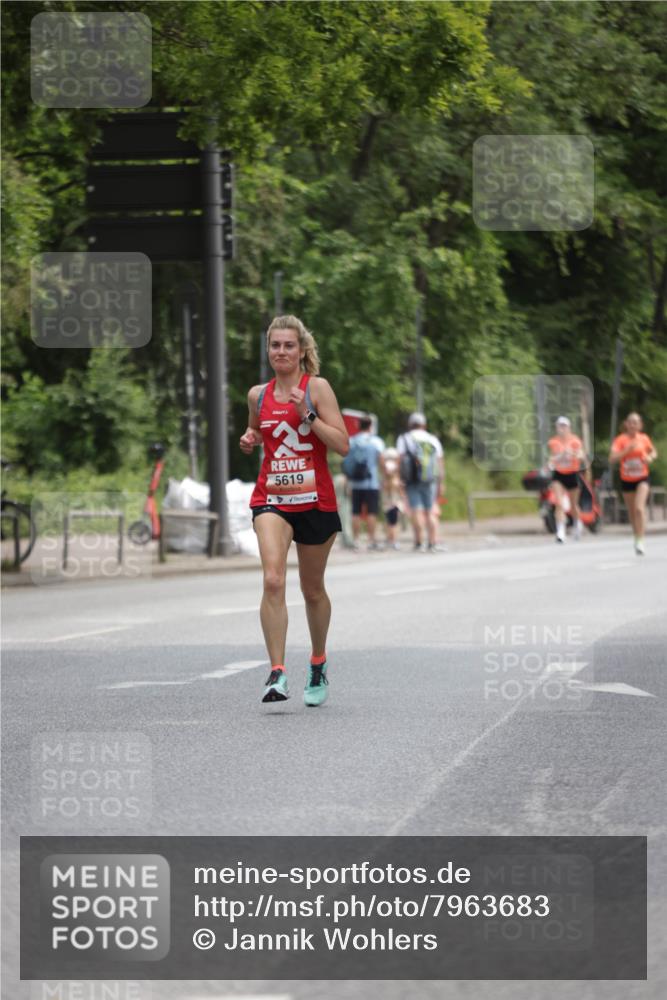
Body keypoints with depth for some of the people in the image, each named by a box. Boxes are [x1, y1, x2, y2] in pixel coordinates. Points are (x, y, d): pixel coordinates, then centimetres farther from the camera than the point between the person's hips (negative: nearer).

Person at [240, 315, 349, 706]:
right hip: (271, 498, 1)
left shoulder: (317, 387, -5)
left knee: (313, 590, 13)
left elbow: (343, 444, -11)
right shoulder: (259, 395, 7)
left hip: (315, 501, -1)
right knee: (273, 580, -20)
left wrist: (307, 414, -20)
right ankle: (277, 673, -24)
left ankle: (319, 663, 36)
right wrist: (250, 439, 6)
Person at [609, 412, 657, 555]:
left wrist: (650, 457, -8)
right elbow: (612, 459, -21)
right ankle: (637, 536, 35)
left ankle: (640, 541, -21)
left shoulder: (644, 438, -3)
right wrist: (627, 450, -32)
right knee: (632, 511, 12)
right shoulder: (621, 440, -10)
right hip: (627, 480, 1)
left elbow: (653, 452, 16)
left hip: (642, 479, -1)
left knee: (639, 508, -20)